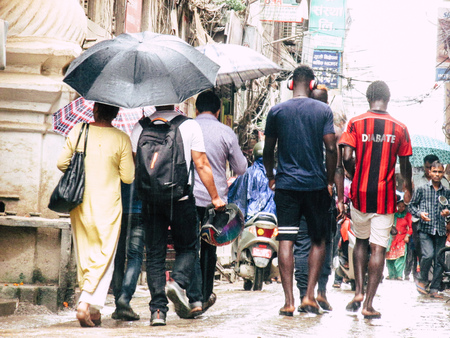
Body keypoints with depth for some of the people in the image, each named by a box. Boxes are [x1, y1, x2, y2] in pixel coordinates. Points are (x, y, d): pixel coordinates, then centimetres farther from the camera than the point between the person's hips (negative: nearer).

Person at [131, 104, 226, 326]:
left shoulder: (140, 128, 4)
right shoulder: (189, 125, -1)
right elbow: (202, 165, -3)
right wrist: (215, 197, 4)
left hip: (150, 199, 2)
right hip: (181, 198, -2)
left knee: (154, 254, 6)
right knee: (187, 247, 15)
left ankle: (158, 310, -1)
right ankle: (178, 282, -13)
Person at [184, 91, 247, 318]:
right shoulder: (226, 133, 1)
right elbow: (240, 168, 8)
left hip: (189, 197, -1)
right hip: (216, 197, 1)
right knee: (209, 248, 15)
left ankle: (194, 298, -14)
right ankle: (206, 295, 24)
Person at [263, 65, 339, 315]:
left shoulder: (277, 112, 2)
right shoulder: (323, 110, -1)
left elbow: (268, 151, 7)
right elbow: (331, 148, -6)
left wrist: (271, 177, 21)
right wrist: (330, 180, 6)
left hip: (286, 184, 1)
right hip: (316, 184, -1)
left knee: (286, 241, 0)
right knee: (319, 240, 11)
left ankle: (289, 301, -5)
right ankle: (310, 295, 2)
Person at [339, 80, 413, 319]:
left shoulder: (356, 124, -2)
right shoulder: (400, 129, 0)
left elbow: (347, 158, -10)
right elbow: (405, 164, 4)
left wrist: (355, 175, 11)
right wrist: (407, 190, 21)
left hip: (360, 194, 1)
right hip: (386, 197, -1)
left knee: (361, 241, 20)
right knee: (378, 248, 0)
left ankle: (358, 291, 7)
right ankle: (369, 305, -3)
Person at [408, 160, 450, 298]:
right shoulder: (422, 189, 5)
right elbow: (412, 206, 9)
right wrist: (420, 213, -9)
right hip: (425, 229, -3)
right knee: (428, 254, -20)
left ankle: (434, 289, 9)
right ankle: (422, 280, 3)